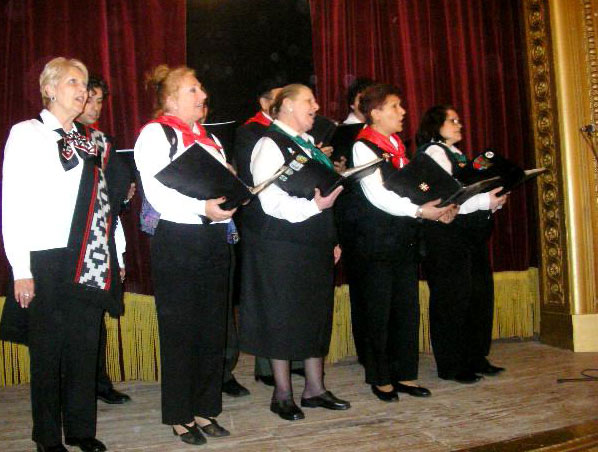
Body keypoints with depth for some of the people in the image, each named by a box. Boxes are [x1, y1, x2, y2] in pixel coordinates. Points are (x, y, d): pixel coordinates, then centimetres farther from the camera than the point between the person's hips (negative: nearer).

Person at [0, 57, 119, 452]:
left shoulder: (85, 143, 15)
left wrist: (113, 254, 8)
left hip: (88, 263, 5)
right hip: (46, 261, -5)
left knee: (85, 349, 11)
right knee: (47, 351, 6)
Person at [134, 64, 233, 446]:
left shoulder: (208, 138, 19)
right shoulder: (155, 134, -4)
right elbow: (159, 195, -15)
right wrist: (203, 209, -27)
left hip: (214, 240, 7)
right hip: (176, 243, -7)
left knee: (213, 328, 11)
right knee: (180, 332, 2)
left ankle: (204, 409, 24)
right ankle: (180, 417, 17)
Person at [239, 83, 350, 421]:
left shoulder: (308, 145, 16)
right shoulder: (270, 145, -10)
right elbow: (271, 203, -19)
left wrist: (332, 239, 16)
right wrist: (315, 204, -25)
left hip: (314, 245, 8)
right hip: (281, 247, -8)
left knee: (317, 314, 11)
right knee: (283, 317, 1)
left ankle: (315, 388, 24)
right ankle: (283, 394, 15)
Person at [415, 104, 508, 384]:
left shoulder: (456, 154, 22)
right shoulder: (433, 152, -7)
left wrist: (493, 199, 4)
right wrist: (484, 201, -19)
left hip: (472, 234, 10)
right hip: (447, 237, -9)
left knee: (480, 295, 11)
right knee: (452, 299, -3)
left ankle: (476, 359, 23)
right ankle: (452, 366, 7)